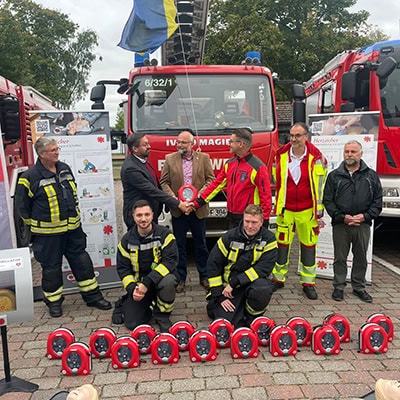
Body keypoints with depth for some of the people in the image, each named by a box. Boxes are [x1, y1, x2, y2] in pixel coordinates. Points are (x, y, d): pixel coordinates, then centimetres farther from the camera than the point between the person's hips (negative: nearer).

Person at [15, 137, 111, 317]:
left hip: (73, 228, 5)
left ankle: (92, 296, 22)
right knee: (51, 267, 8)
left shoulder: (65, 169, 6)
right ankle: (54, 301, 26)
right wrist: (35, 224, 3)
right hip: (47, 233, -5)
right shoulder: (30, 177, -13)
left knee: (82, 261, 10)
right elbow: (22, 205, -4)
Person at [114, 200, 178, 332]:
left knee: (167, 282, -38)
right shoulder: (127, 240, -2)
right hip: (138, 283, 2)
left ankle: (162, 316, -10)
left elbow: (170, 260, -22)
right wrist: (132, 289, -16)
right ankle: (124, 303, 26)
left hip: (160, 278, -2)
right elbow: (123, 268, 2)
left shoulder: (164, 234, -12)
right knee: (132, 323, -10)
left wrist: (147, 283, -29)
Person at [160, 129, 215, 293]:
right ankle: (181, 278, 19)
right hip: (178, 209, 0)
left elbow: (211, 179, 2)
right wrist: (172, 197, -13)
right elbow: (164, 182, 3)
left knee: (201, 244, 10)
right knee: (179, 245, 8)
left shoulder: (204, 158, 3)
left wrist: (201, 193, -13)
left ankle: (204, 276, 23)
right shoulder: (170, 159, 3)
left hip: (198, 208, 0)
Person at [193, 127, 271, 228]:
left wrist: (264, 222, -14)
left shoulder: (258, 167, -15)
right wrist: (198, 202, 6)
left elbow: (265, 196, -14)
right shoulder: (229, 164, 7)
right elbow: (216, 184, 10)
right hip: (233, 219, 7)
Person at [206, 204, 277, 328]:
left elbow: (264, 268, -18)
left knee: (263, 288, -35)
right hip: (228, 286, 0)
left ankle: (252, 318, -5)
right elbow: (213, 264, -5)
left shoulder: (268, 239, -9)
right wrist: (219, 296, -10)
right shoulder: (230, 237, -7)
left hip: (253, 282, 0)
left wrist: (234, 282, -24)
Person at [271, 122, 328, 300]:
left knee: (308, 245, 8)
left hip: (307, 210, -1)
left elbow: (320, 184, 0)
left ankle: (308, 282, 20)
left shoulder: (316, 157, -6)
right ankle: (278, 278, 24)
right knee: (282, 243, 8)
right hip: (285, 209, 1)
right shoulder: (280, 155, -2)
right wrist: (278, 204, 9)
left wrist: (319, 208, -1)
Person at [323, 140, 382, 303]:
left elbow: (377, 200, 5)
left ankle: (359, 287, 26)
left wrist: (365, 216, -10)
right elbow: (327, 200, -1)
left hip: (363, 224, 1)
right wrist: (342, 217, -12)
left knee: (361, 257, 11)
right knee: (340, 258, 7)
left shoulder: (371, 175, 6)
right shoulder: (334, 176, 3)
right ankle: (339, 287, 20)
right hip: (340, 224, -1)